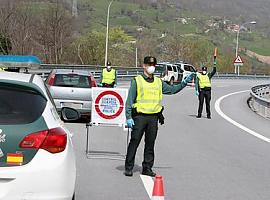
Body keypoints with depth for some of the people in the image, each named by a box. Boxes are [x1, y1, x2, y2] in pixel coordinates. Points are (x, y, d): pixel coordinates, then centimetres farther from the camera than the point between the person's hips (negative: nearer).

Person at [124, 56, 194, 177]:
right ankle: (128, 168, 3)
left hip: (153, 117, 5)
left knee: (150, 144, 8)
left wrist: (184, 83, 9)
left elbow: (172, 89, 22)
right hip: (139, 116, -5)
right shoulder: (137, 81, 0)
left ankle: (147, 168, 16)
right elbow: (130, 100, -3)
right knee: (134, 142, -4)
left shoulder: (158, 82, 15)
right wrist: (128, 117, -10)